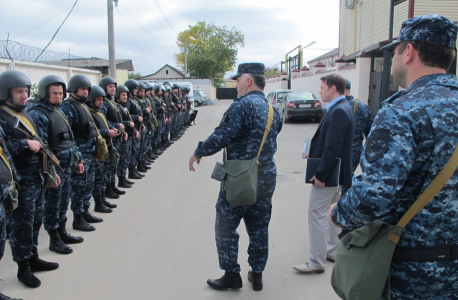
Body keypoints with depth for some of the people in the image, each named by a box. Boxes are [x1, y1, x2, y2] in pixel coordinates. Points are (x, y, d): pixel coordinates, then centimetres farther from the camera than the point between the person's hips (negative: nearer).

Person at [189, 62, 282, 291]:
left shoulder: (243, 104, -15)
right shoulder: (273, 110, 11)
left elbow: (222, 136, -21)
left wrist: (198, 152, -9)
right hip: (266, 179, 8)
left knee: (225, 227, 8)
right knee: (259, 228, 16)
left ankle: (232, 275, 16)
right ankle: (257, 275, 26)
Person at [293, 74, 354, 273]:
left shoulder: (338, 111, -22)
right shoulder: (342, 108, 10)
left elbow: (333, 146, -26)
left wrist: (321, 174, -23)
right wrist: (315, 153, 7)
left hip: (328, 174, -11)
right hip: (336, 173, 11)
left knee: (317, 214, -3)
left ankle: (316, 262, 5)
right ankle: (333, 251, 33)